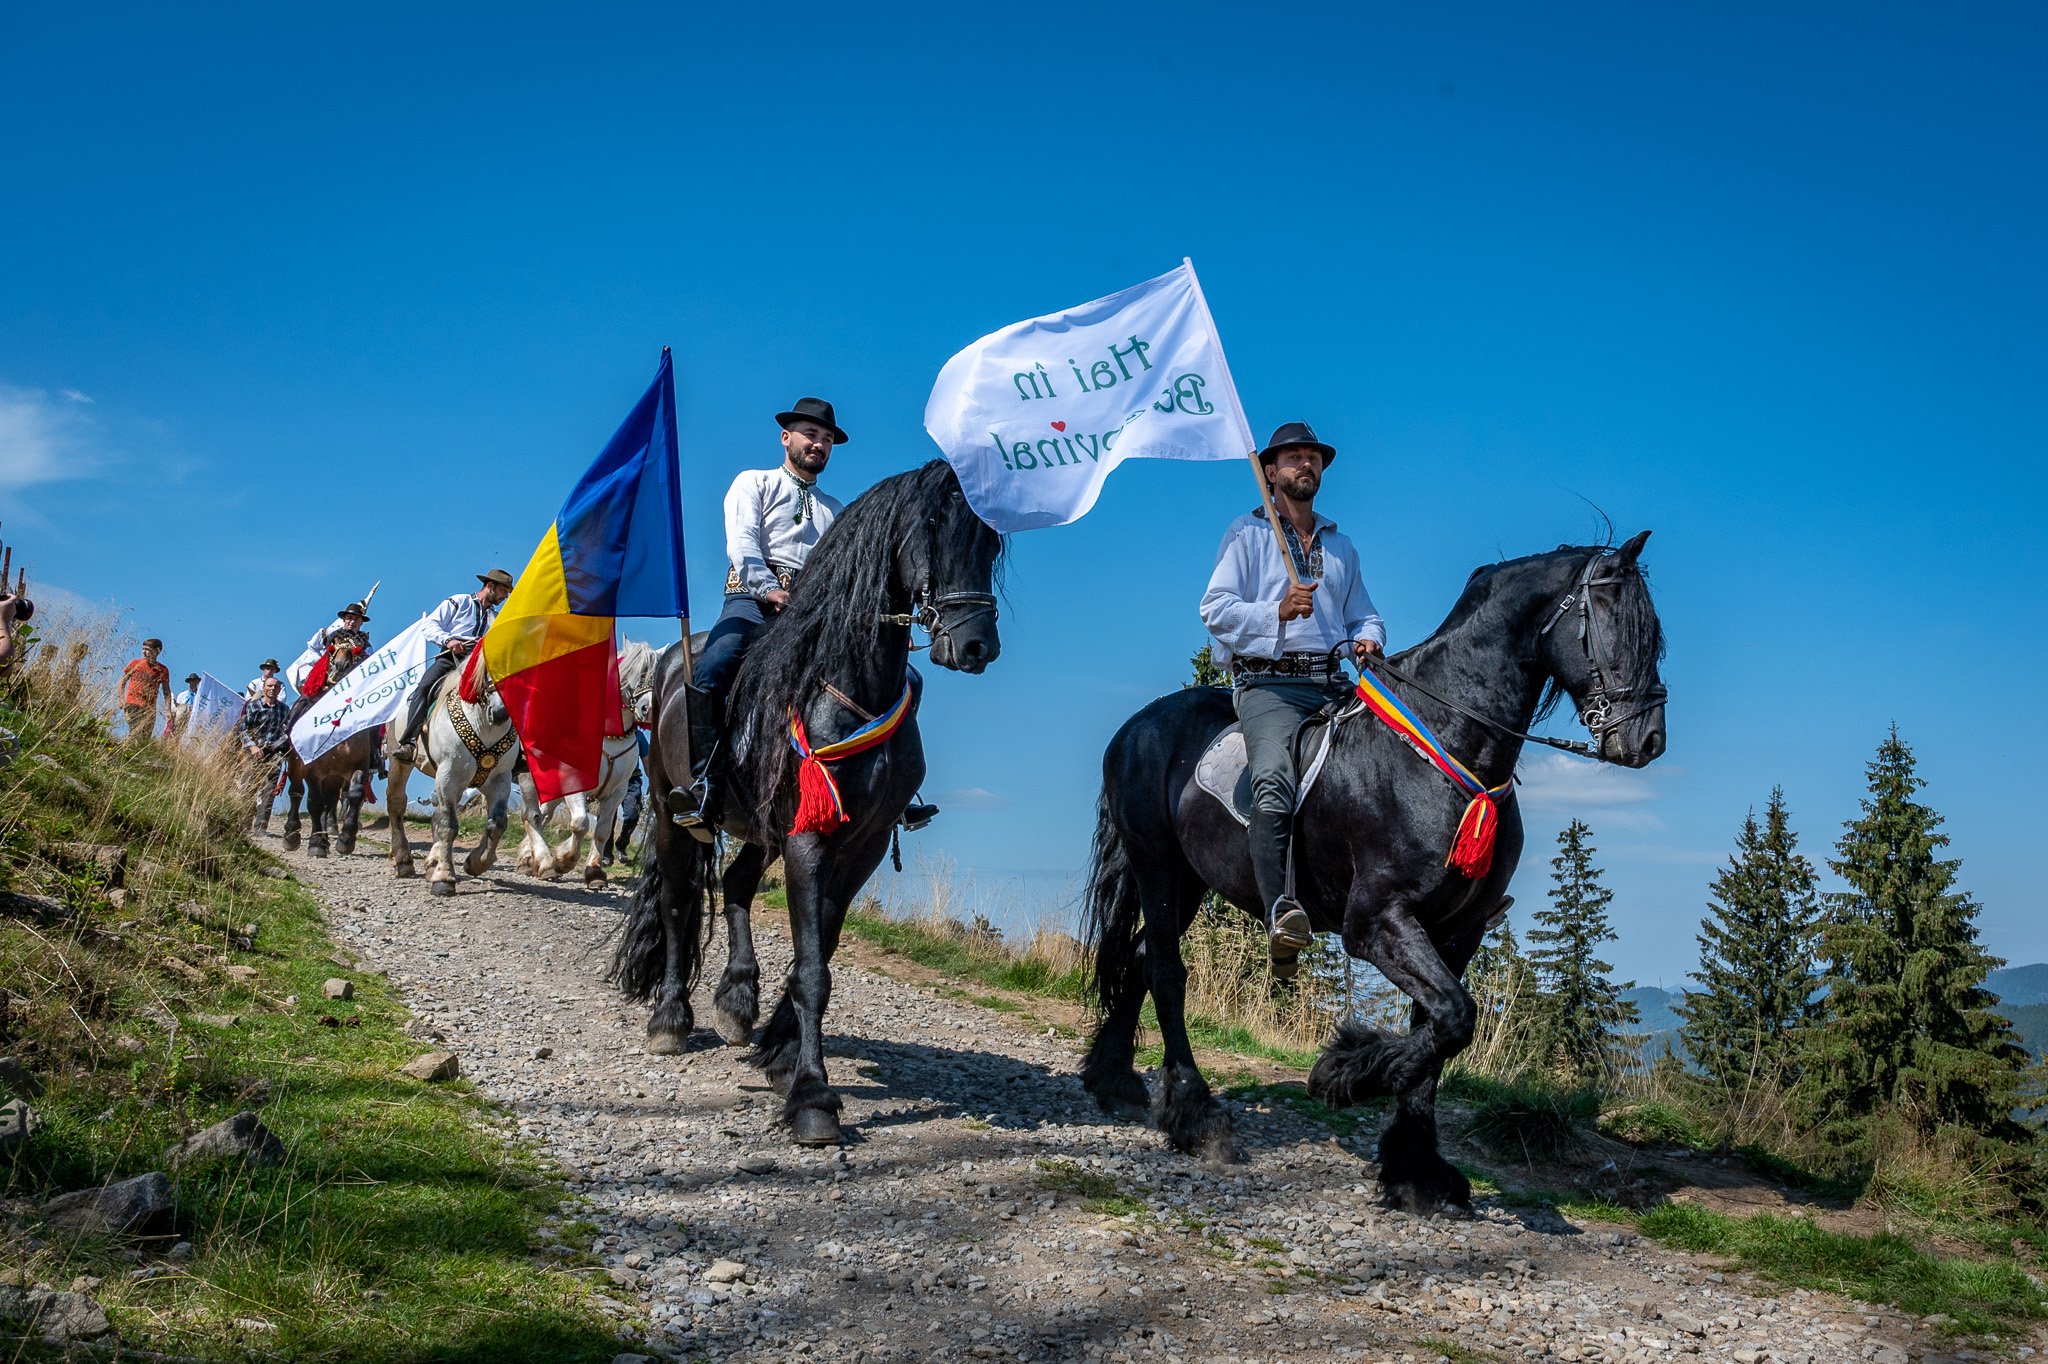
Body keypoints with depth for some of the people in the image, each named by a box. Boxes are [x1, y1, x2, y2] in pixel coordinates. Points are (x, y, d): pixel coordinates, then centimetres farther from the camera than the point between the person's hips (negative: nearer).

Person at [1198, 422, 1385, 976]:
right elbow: (1215, 608, 1)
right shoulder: (1247, 533, 11)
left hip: (1331, 684, 6)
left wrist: (1368, 639, 2)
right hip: (1268, 681, -5)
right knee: (1274, 782, -31)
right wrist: (1277, 611, -15)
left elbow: (1362, 613, 26)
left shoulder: (1341, 545, 27)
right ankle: (1281, 918, -39)